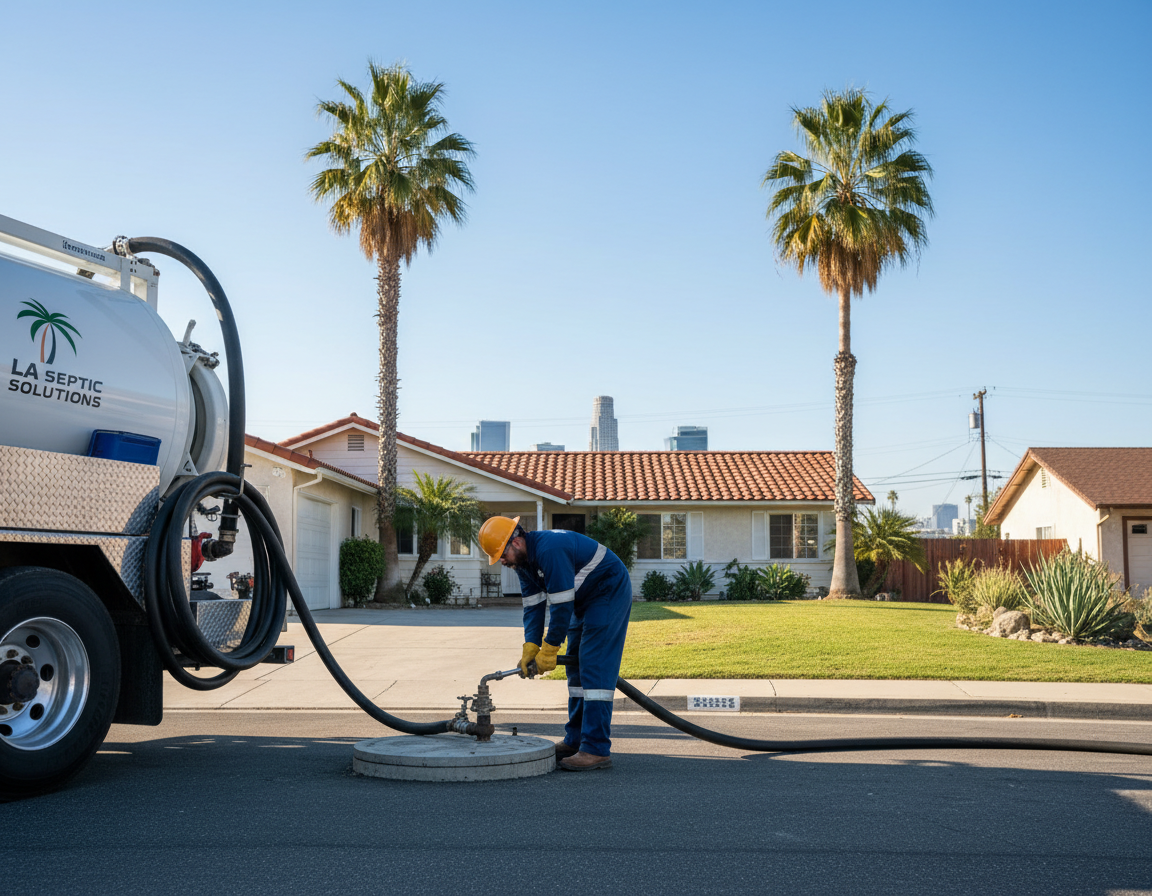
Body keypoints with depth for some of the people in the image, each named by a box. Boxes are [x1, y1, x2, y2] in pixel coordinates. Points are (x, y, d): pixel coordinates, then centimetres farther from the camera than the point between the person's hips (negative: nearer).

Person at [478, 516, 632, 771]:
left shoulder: (550, 550, -29)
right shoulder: (523, 561, 2)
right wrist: (530, 647, -8)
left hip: (610, 591, -10)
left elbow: (562, 605, -28)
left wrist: (550, 649, -21)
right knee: (576, 667, 10)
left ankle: (597, 750, -16)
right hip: (585, 600, 10)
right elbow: (533, 606, 3)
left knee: (595, 668, -15)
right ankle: (575, 740, 17)